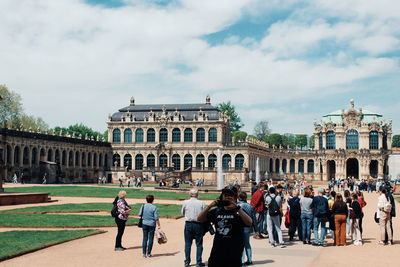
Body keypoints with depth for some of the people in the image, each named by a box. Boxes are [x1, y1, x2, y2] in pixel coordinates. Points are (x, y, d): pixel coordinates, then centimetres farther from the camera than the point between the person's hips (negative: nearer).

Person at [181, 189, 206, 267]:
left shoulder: (186, 202, -2)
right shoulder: (201, 203, -5)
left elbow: (183, 213, 10)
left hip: (188, 224, 1)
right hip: (198, 225, -1)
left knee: (188, 243, 9)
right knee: (199, 244, 8)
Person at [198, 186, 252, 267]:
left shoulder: (238, 212, -2)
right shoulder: (217, 211, 9)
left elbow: (249, 223, -22)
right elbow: (200, 219, 1)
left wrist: (237, 208, -30)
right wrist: (210, 206, -13)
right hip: (217, 253, 3)